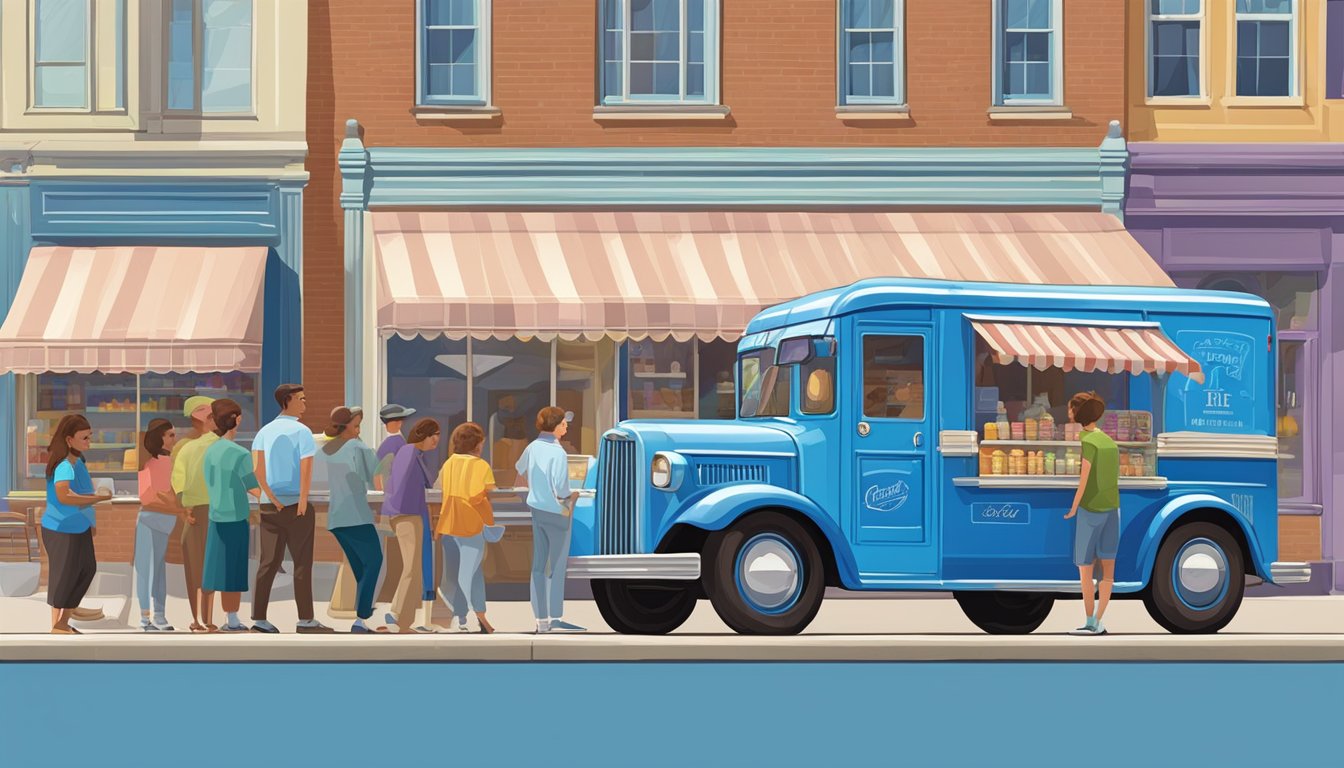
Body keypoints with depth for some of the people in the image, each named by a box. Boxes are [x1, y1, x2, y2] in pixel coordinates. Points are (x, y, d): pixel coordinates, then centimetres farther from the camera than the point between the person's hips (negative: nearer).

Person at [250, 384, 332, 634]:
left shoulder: (265, 431, 8)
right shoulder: (302, 432, -7)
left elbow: (257, 468, -3)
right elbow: (306, 469, -17)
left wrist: (272, 498, -6)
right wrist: (303, 501, -17)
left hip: (270, 506, 5)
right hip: (296, 505, -5)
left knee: (269, 562, 6)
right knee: (302, 563, 1)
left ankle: (259, 618, 2)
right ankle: (305, 620, 2)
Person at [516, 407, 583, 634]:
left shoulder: (533, 447, 3)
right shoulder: (557, 453, -21)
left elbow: (521, 468, 24)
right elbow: (560, 489, -26)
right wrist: (573, 495, -4)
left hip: (537, 510, 7)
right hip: (557, 513, -7)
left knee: (539, 565, 10)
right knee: (557, 567, 0)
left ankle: (541, 620, 14)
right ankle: (556, 618, -1)